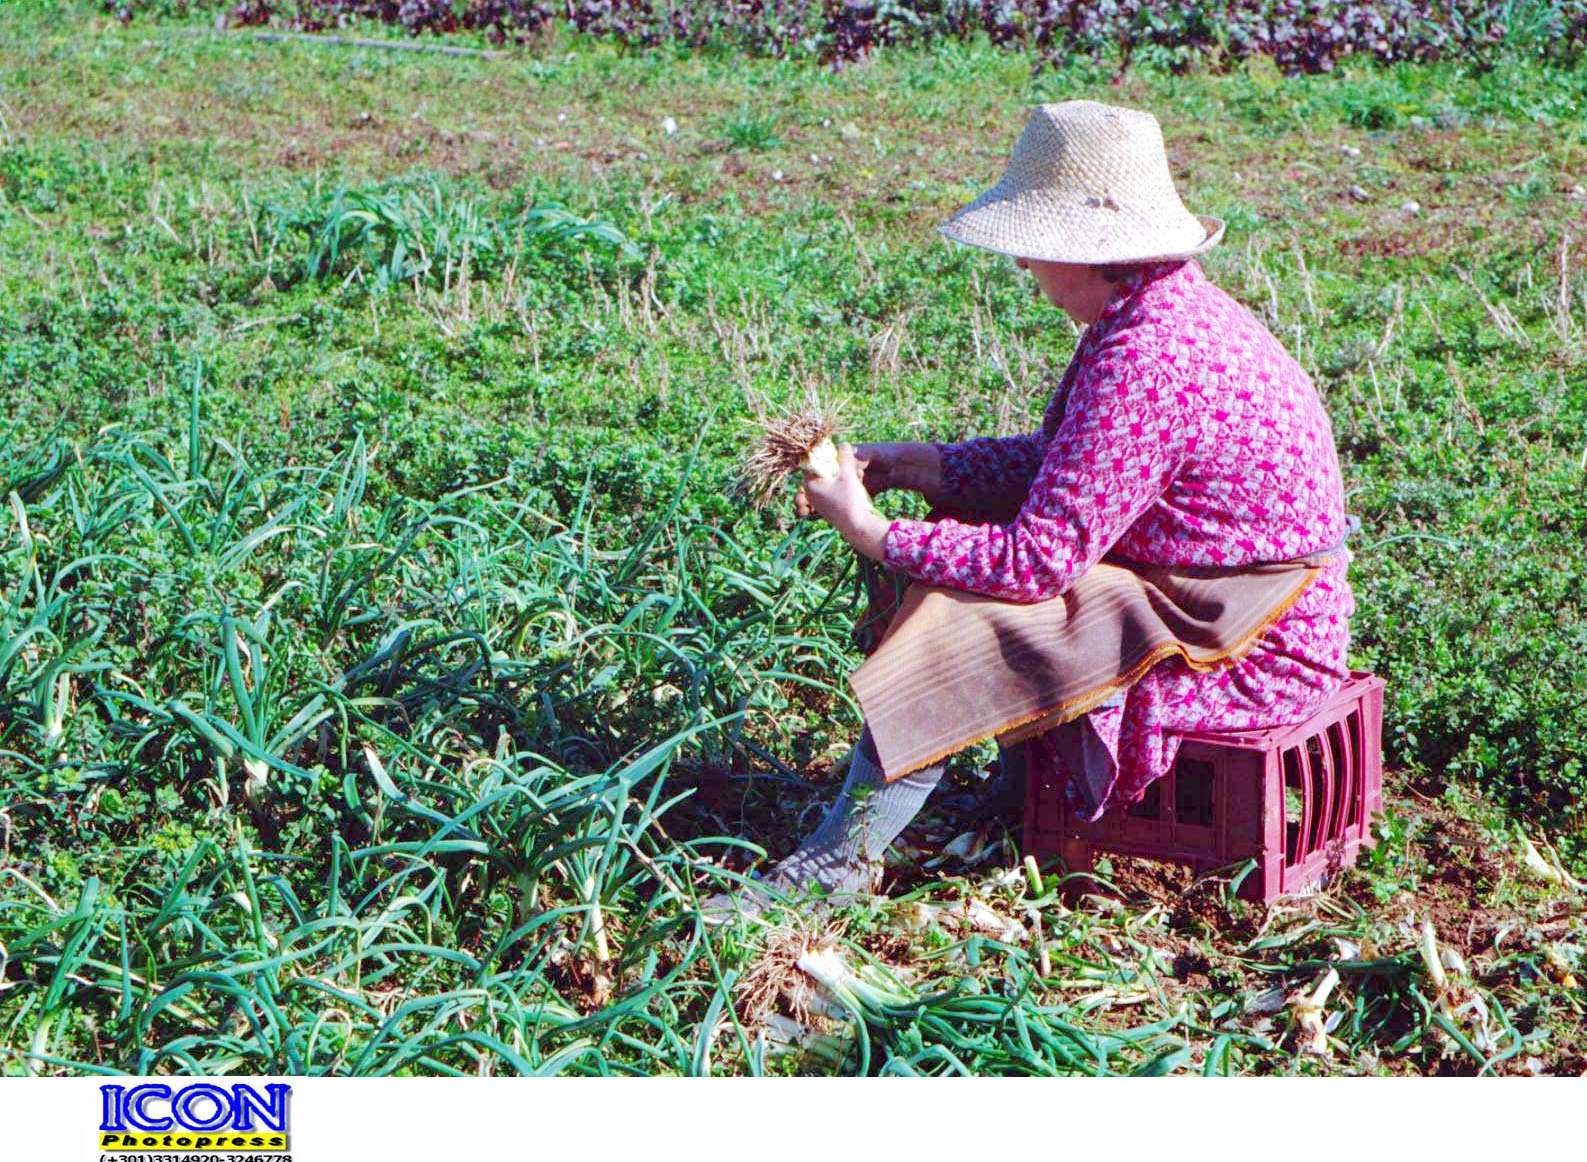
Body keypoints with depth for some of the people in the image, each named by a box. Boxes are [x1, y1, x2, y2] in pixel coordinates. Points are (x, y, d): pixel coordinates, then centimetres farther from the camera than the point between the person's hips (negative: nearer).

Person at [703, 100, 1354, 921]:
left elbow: (1037, 563, -26)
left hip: (1243, 657, -10)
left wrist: (873, 534, -14)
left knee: (946, 624, -15)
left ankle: (843, 858, 0)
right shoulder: (1168, 310, 4)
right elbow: (1061, 461, 15)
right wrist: (908, 463, 8)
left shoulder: (1144, 362, -27)